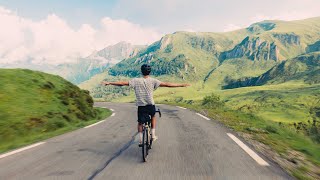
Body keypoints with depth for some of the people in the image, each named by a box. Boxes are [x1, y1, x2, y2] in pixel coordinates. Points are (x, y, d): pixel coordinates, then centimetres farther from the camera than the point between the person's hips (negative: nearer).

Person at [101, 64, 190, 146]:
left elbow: (122, 83, -4)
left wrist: (109, 83, 6)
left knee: (140, 122, 19)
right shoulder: (153, 81, -6)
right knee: (153, 116, 29)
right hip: (151, 106, 0)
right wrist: (181, 85, -6)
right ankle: (153, 135, 25)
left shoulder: (136, 81, -4)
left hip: (141, 106, 0)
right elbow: (167, 84, -10)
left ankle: (141, 140, 17)